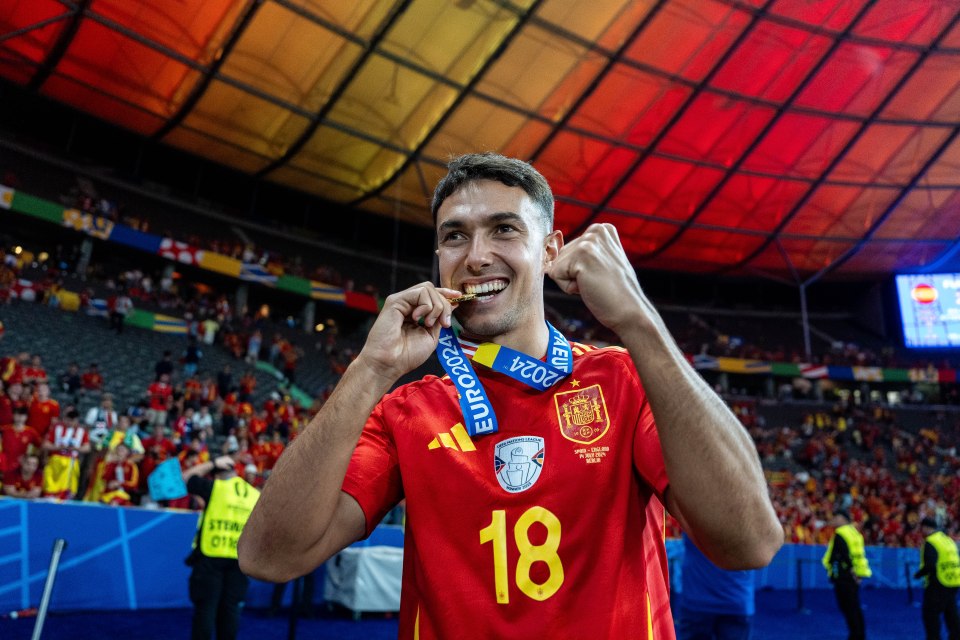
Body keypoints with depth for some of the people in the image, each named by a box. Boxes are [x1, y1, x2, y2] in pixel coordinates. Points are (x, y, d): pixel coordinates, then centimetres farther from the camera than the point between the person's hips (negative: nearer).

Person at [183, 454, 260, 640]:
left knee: (206, 607, 4)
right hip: (240, 560, 3)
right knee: (230, 608, 11)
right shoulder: (256, 496, 9)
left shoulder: (214, 486, -1)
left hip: (210, 557, -3)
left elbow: (186, 477, 13)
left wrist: (212, 463, 16)